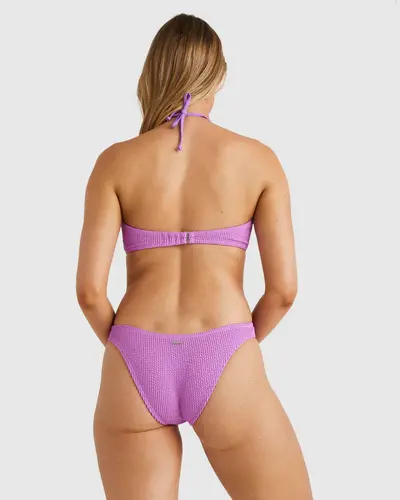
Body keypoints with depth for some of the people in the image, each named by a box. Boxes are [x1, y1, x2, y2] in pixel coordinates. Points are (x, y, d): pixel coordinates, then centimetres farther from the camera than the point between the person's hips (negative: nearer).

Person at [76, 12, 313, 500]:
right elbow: (284, 288, -3)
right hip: (225, 371, -1)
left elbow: (89, 289, -4)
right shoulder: (258, 159, 0)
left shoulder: (116, 161, 1)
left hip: (134, 370, 2)